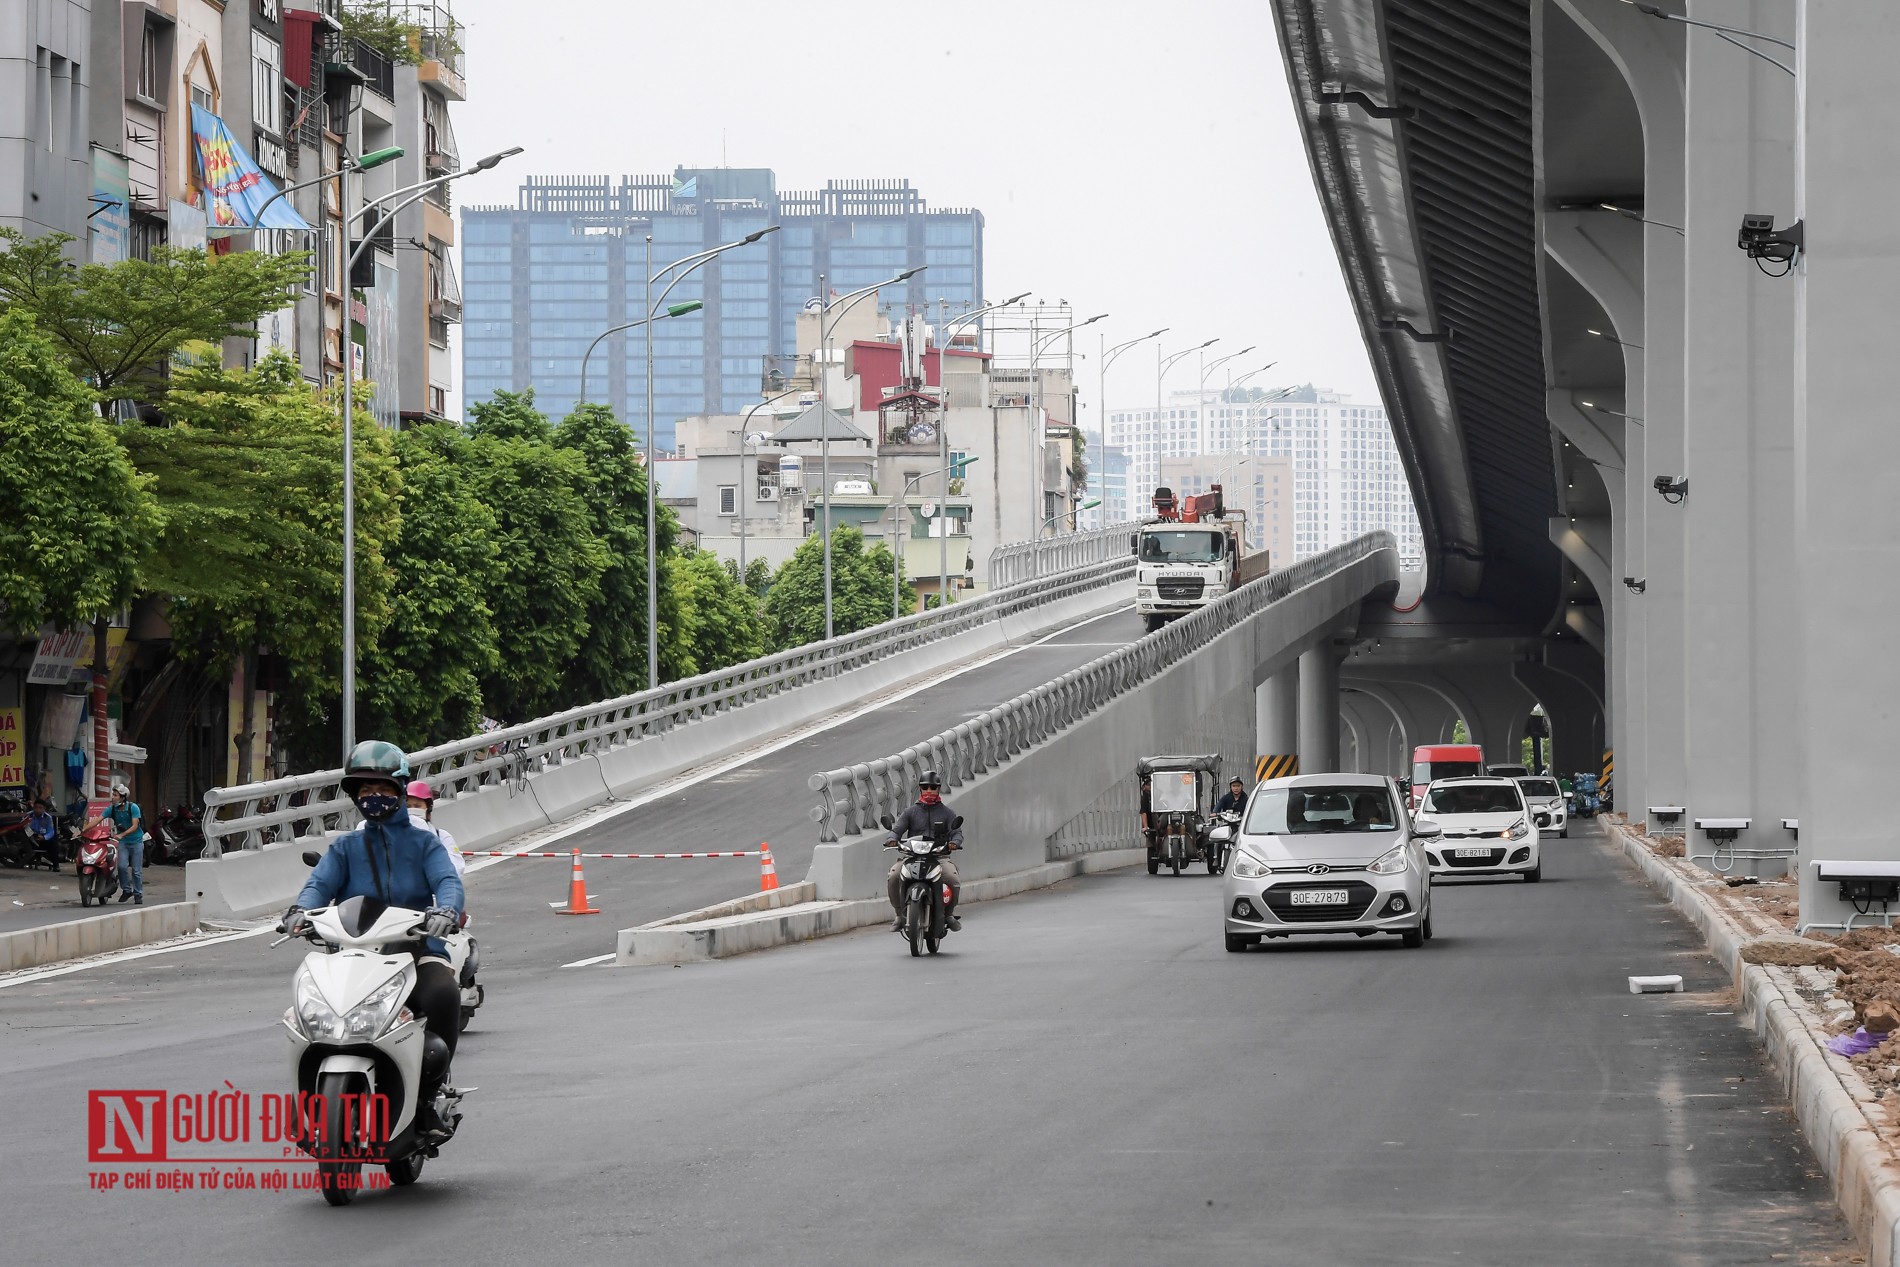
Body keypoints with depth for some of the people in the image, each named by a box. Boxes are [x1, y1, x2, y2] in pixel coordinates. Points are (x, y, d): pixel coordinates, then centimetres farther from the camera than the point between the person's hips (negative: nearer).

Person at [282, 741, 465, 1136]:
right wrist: (300, 910, -20)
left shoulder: (423, 842, 15)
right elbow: (320, 883, 4)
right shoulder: (346, 847, 20)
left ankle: (426, 1099, -19)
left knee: (444, 995, -34)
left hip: (416, 947, -2)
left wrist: (445, 911, -26)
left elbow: (448, 881, -2)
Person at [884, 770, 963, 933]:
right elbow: (897, 829, 6)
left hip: (939, 856, 0)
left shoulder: (946, 812, 15)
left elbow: (957, 831, 5)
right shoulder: (911, 812, 15)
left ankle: (949, 913, 3)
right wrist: (892, 839, -18)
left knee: (954, 881, -27)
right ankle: (900, 915, -8)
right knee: (892, 878, -27)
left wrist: (955, 842, -19)